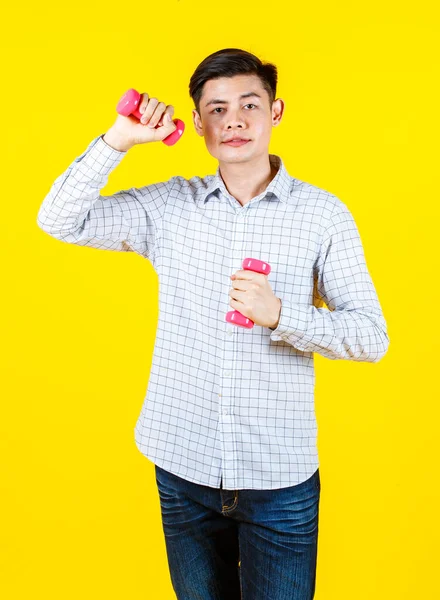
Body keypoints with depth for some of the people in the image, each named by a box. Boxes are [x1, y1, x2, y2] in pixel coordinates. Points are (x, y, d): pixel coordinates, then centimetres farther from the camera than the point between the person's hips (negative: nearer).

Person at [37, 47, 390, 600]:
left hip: (279, 477, -2)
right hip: (184, 470, 2)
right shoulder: (169, 206, 1)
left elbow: (372, 336, -6)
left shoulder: (323, 214, -6)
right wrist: (119, 140, -14)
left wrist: (280, 314, -23)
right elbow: (59, 220, -3)